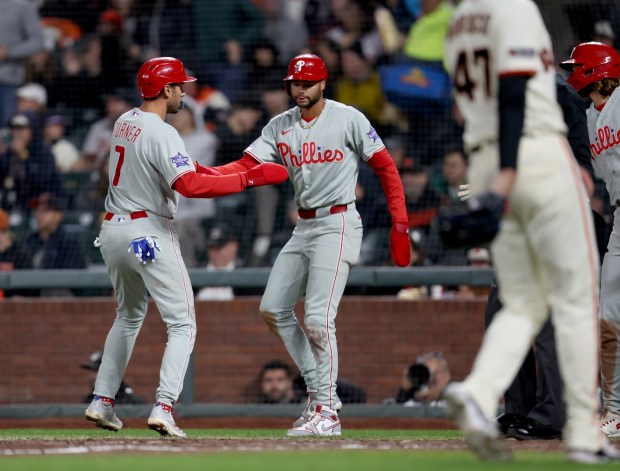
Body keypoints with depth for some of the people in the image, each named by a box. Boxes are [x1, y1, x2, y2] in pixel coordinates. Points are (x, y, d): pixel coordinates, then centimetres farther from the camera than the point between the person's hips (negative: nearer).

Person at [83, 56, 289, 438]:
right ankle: (163, 407, -18)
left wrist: (203, 171, 10)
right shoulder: (161, 133, -18)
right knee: (183, 324, -3)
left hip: (113, 230, 8)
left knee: (129, 316, 25)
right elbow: (189, 185, -30)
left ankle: (102, 401, 22)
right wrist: (249, 179, -29)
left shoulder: (124, 123, 10)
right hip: (150, 234, -8)